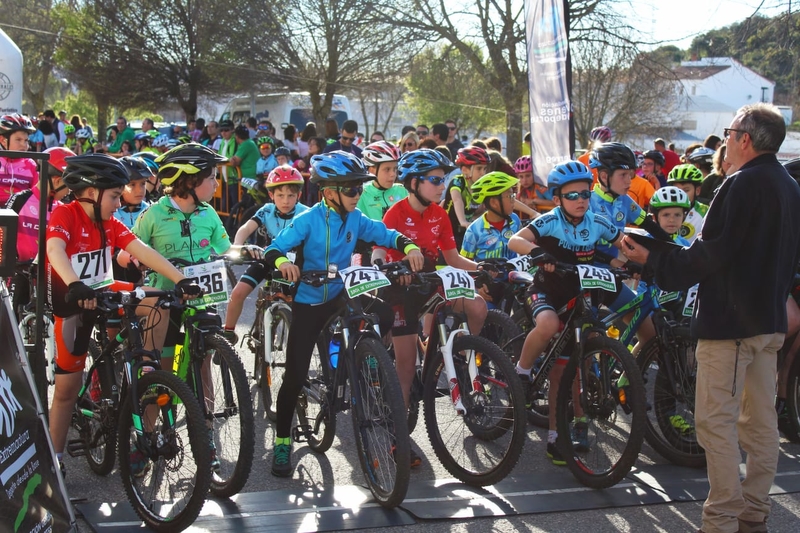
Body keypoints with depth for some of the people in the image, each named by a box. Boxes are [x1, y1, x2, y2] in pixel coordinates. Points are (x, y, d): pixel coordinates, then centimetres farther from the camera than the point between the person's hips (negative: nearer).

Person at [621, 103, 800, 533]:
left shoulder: (743, 184, -16)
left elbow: (712, 253, -20)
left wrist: (653, 260, -12)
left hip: (729, 319, -10)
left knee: (716, 420, -5)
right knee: (761, 418, 13)